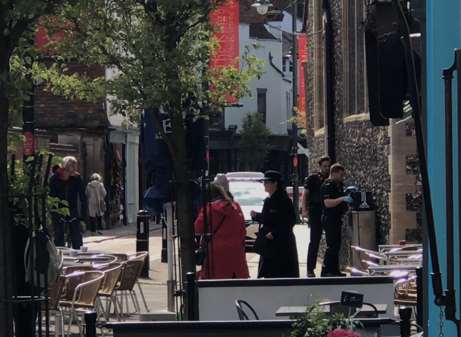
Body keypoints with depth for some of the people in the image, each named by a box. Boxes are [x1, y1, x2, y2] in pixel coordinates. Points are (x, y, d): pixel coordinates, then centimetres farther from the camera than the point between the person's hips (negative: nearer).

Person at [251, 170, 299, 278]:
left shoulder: (284, 200, -13)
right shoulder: (268, 201, 11)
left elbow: (290, 221, -16)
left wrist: (274, 233, -20)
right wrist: (256, 216, 3)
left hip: (283, 243, -8)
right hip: (269, 244, 8)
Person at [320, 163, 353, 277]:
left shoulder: (338, 185, 16)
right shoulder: (327, 185, -13)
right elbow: (328, 203, -24)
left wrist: (348, 196, 14)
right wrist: (342, 199, -27)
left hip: (337, 219, 10)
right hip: (330, 220, -10)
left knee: (336, 246, 12)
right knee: (332, 246, -11)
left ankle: (334, 270, 17)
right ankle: (325, 271, -9)